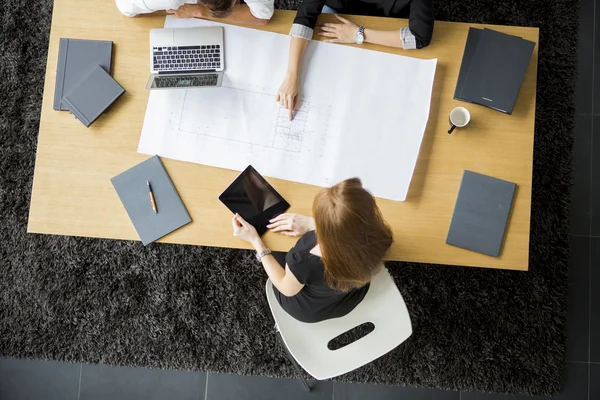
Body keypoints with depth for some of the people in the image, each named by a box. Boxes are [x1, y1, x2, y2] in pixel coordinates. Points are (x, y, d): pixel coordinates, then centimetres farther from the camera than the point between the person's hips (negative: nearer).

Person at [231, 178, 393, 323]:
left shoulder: (304, 262, -45)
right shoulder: (378, 237, -34)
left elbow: (286, 289, -19)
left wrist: (254, 240, -15)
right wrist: (310, 224, -10)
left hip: (307, 311, -3)